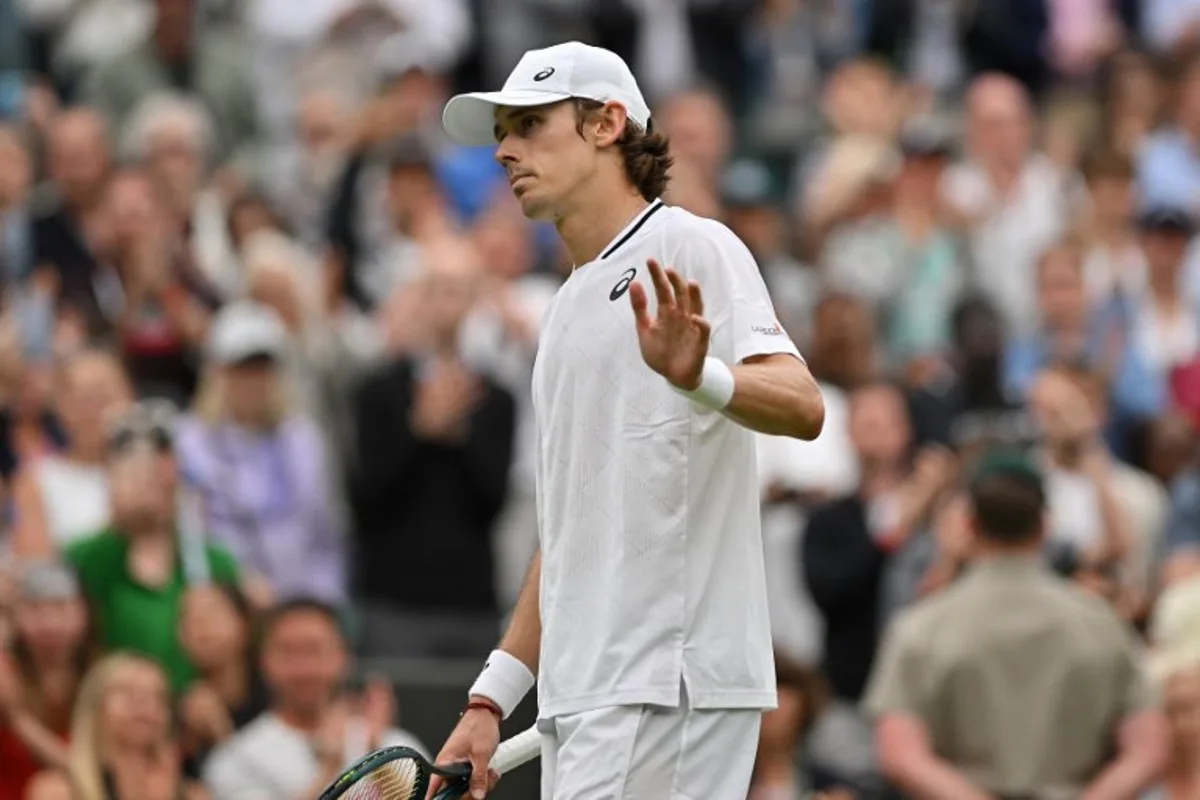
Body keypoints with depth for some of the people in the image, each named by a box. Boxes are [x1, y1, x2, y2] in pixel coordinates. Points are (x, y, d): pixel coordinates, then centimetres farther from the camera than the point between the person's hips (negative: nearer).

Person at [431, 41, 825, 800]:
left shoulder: (689, 247, -3)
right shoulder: (570, 306, 24)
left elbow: (800, 406, -18)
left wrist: (696, 377, -39)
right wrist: (492, 698, 20)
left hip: (668, 687, -8)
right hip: (582, 700, 9)